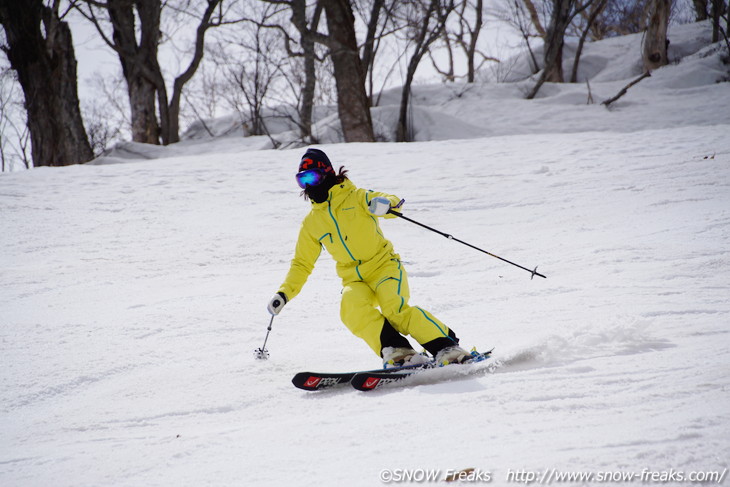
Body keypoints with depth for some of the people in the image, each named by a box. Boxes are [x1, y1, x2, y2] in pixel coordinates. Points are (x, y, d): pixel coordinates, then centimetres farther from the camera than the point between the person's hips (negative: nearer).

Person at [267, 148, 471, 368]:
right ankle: (397, 351, -36)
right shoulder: (311, 224, 13)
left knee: (395, 309, -30)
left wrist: (385, 203, -39)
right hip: (355, 281, 3)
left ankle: (448, 348, -26)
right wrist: (284, 294, 9)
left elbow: (393, 203, -14)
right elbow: (302, 264, 21)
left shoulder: (355, 197, 1)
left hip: (384, 266, -3)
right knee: (351, 308, -31)